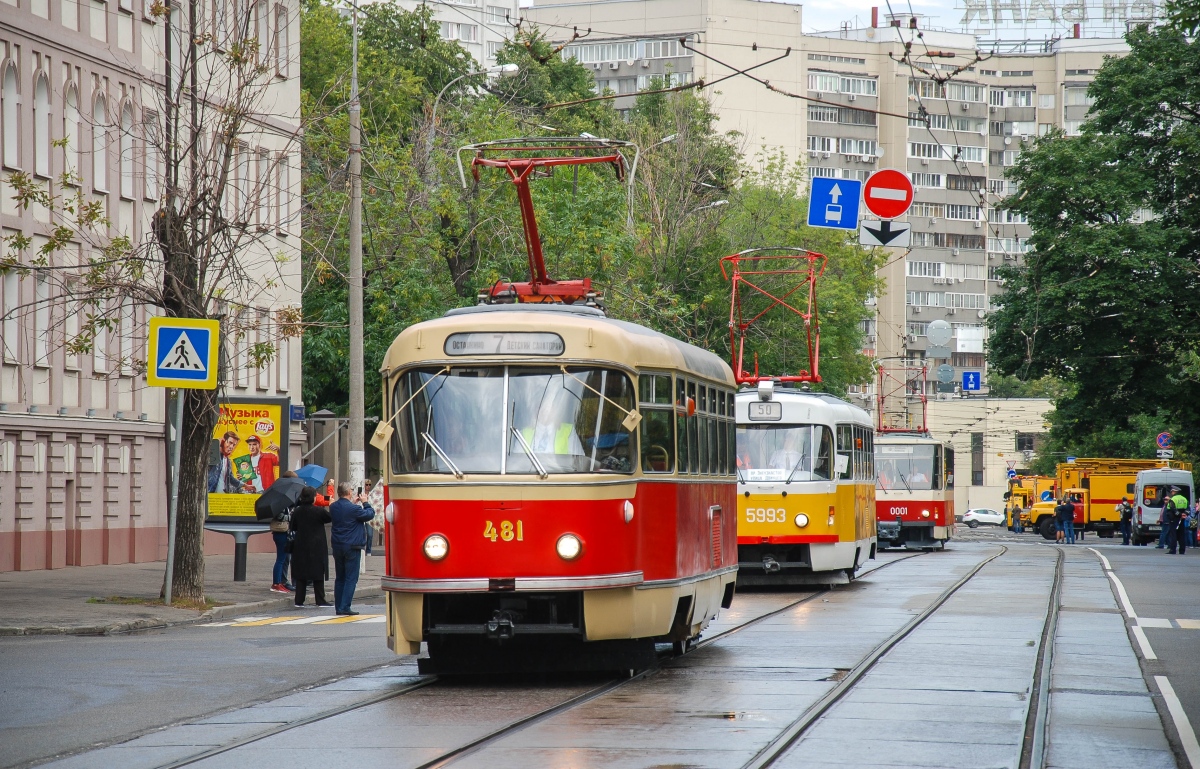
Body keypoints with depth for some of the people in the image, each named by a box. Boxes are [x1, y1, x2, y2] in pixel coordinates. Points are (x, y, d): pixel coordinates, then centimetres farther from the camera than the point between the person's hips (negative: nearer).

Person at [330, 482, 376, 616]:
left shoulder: (333, 507, 4)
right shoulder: (353, 509, -17)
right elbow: (370, 514, -6)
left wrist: (353, 503, 19)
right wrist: (364, 502, 7)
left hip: (337, 546, 7)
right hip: (352, 547, -7)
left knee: (339, 578, 14)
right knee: (351, 578, -3)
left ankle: (338, 607, 14)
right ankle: (344, 607, -8)